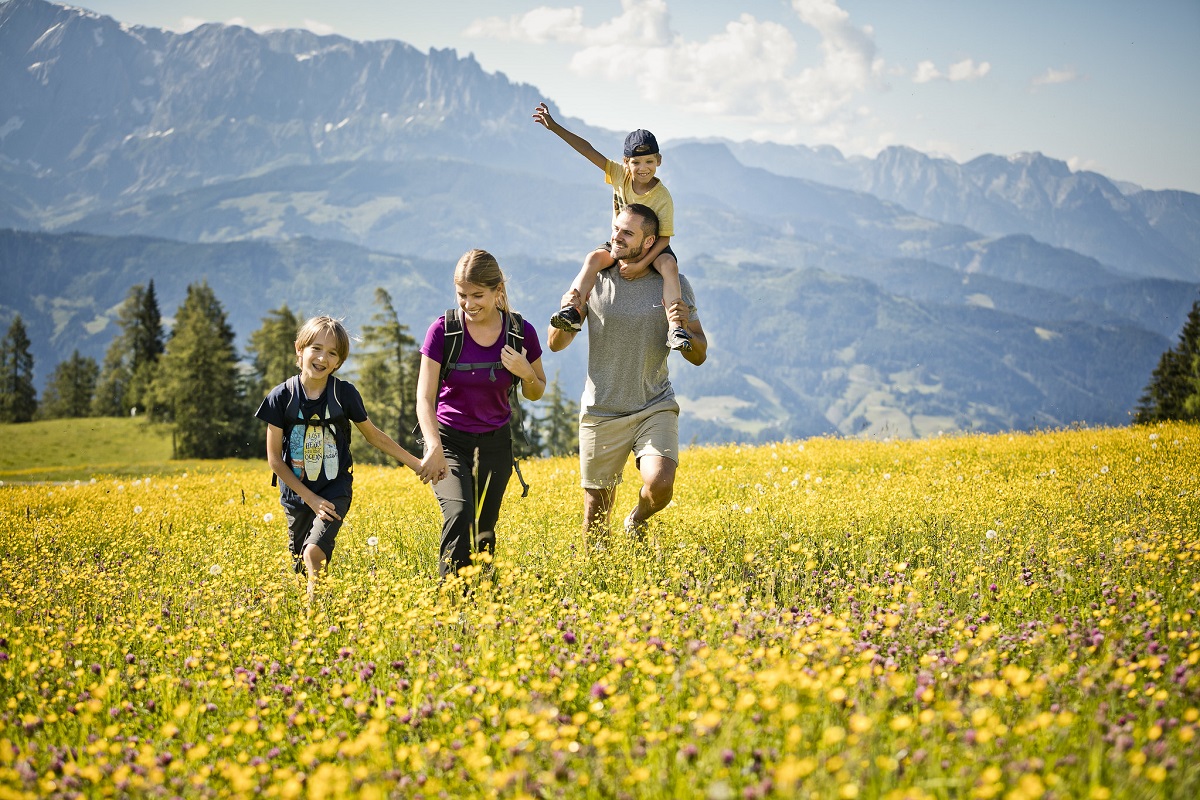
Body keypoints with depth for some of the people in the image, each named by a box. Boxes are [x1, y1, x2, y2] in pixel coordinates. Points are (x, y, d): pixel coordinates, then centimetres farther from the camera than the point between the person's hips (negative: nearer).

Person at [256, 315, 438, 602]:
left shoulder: (345, 394, -8)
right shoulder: (281, 397, -10)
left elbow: (374, 435, 8)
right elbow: (274, 458, -5)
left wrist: (416, 463, 6)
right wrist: (310, 498, -10)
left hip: (335, 490, -1)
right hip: (297, 493, 1)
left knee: (315, 552, -22)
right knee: (300, 566, 6)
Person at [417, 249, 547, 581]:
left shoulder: (521, 332, -9)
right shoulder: (443, 330, -14)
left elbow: (536, 393, 6)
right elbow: (425, 398, -17)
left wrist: (526, 373, -18)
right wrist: (433, 445, -34)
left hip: (495, 442, 2)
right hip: (449, 439, -2)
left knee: (485, 528, 8)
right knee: (458, 513, -25)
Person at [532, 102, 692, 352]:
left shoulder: (662, 197, -20)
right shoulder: (620, 175, -9)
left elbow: (664, 237, -22)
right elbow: (588, 150, -12)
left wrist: (642, 263, -36)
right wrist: (555, 127, -16)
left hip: (651, 247, -4)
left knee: (669, 265, -34)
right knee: (594, 258, -25)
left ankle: (675, 327, -42)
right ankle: (573, 311, -32)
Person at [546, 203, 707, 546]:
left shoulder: (675, 285, -2)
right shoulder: (593, 280, -1)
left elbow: (699, 356, 1)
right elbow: (556, 344, 2)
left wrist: (684, 330, -21)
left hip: (655, 408, -1)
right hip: (601, 412, 1)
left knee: (660, 487, -25)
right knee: (596, 524, 6)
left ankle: (636, 521, 10)